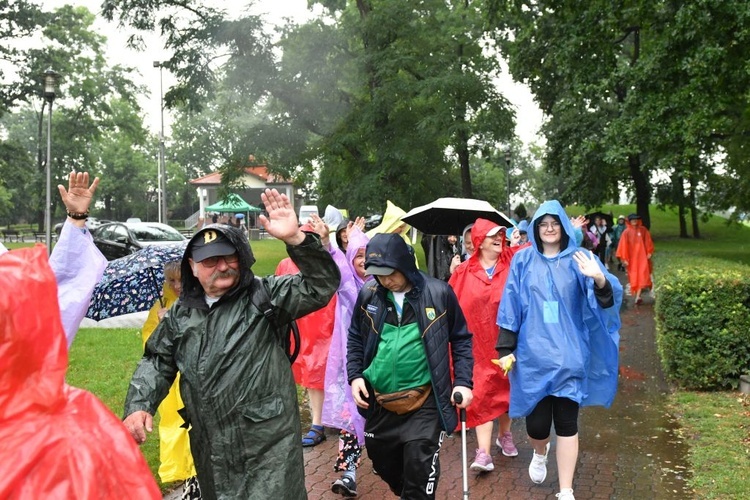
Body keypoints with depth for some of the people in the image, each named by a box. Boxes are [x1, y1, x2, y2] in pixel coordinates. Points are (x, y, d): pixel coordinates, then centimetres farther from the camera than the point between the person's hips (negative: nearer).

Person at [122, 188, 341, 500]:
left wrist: (295, 239, -30)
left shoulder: (264, 295, -5)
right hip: (210, 448, 5)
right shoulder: (181, 313, 11)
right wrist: (139, 406, 1)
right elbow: (157, 362, 17)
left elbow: (321, 286, -16)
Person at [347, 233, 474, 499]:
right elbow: (355, 338, 12)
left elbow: (461, 339, 1)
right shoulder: (368, 293, -3)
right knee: (383, 463, 19)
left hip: (424, 402, -4)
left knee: (419, 473, -4)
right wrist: (355, 375, 2)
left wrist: (463, 381, -6)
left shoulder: (439, 293, -11)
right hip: (379, 401, 4)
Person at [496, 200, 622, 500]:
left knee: (567, 423, 4)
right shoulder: (523, 261, 3)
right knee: (537, 422, 3)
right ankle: (540, 453, 39)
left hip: (569, 355, 0)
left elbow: (608, 298, -13)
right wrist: (505, 348, 1)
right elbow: (511, 305, 4)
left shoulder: (580, 259, 0)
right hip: (533, 354, 0)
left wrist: (600, 280, -36)